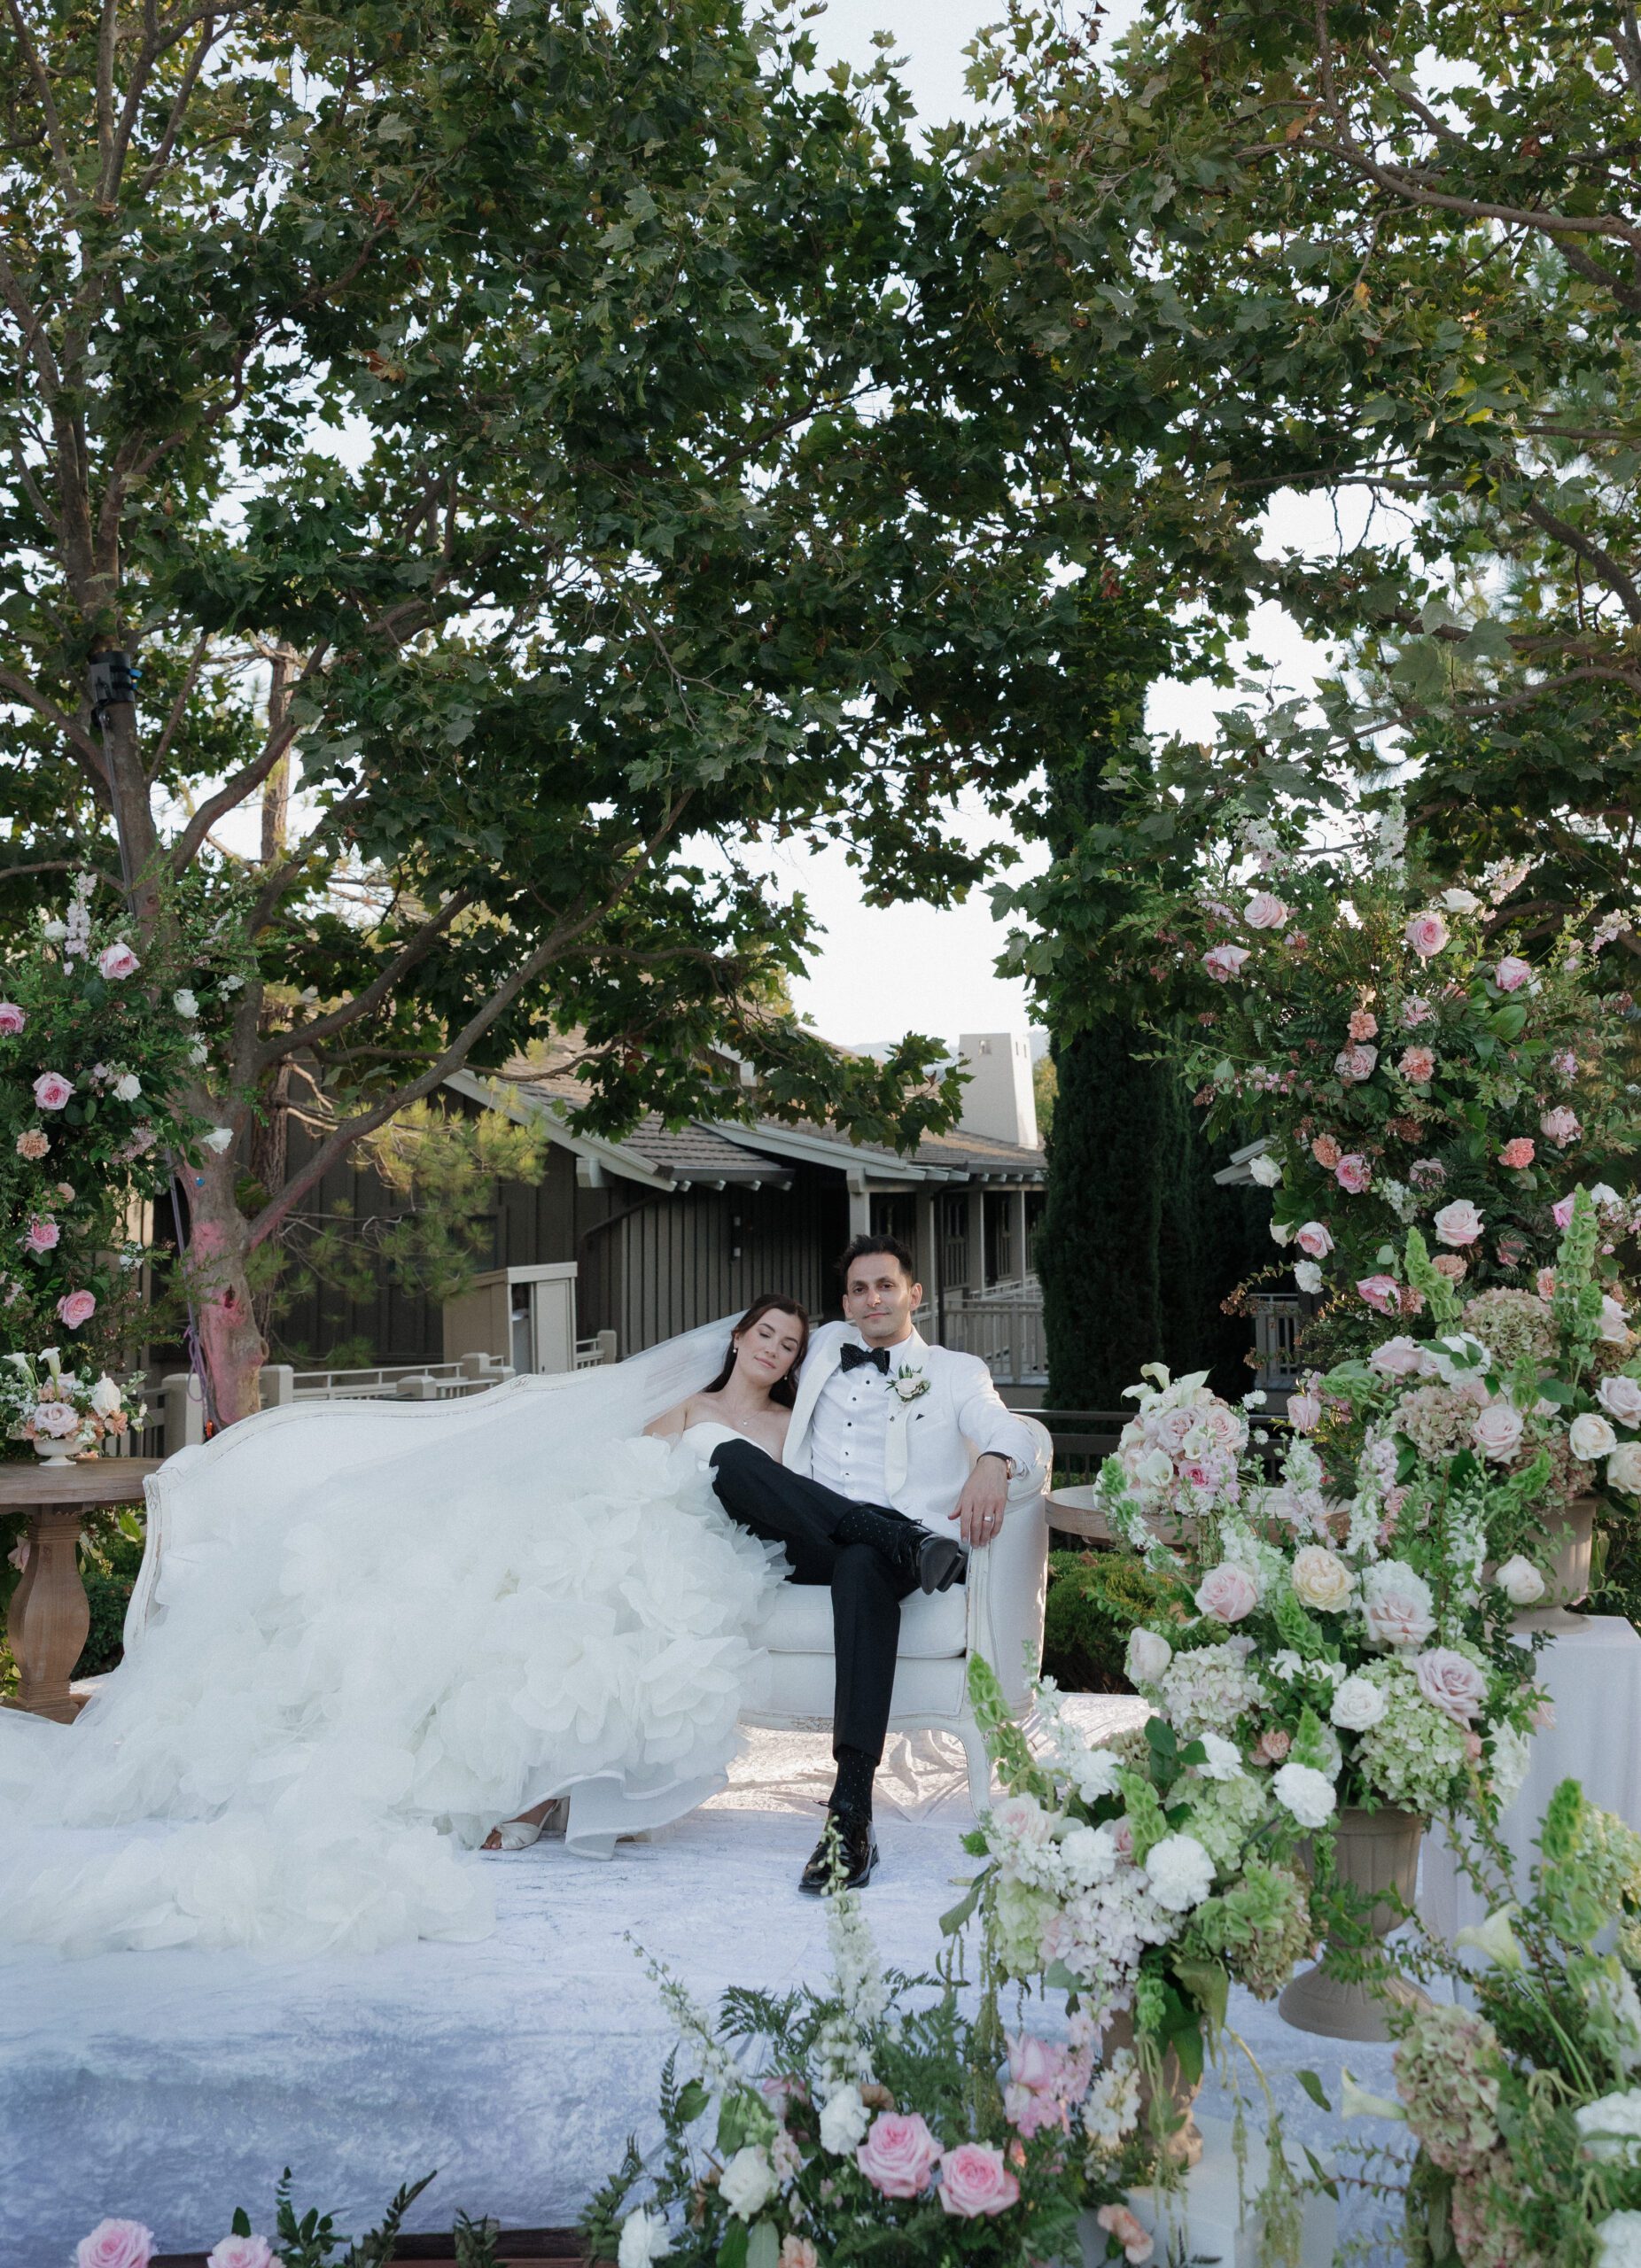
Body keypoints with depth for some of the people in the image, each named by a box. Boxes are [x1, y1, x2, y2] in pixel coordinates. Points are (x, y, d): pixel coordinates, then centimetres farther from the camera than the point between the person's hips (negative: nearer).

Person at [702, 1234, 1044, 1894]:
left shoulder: (956, 1372, 20)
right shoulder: (826, 1348, 30)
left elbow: (1012, 1435, 2)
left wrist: (993, 1464, -24)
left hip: (891, 1551, -3)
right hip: (808, 1545, 3)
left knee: (863, 1568, -42)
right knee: (730, 1456, -24)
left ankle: (851, 1812, -48)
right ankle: (906, 1544, -31)